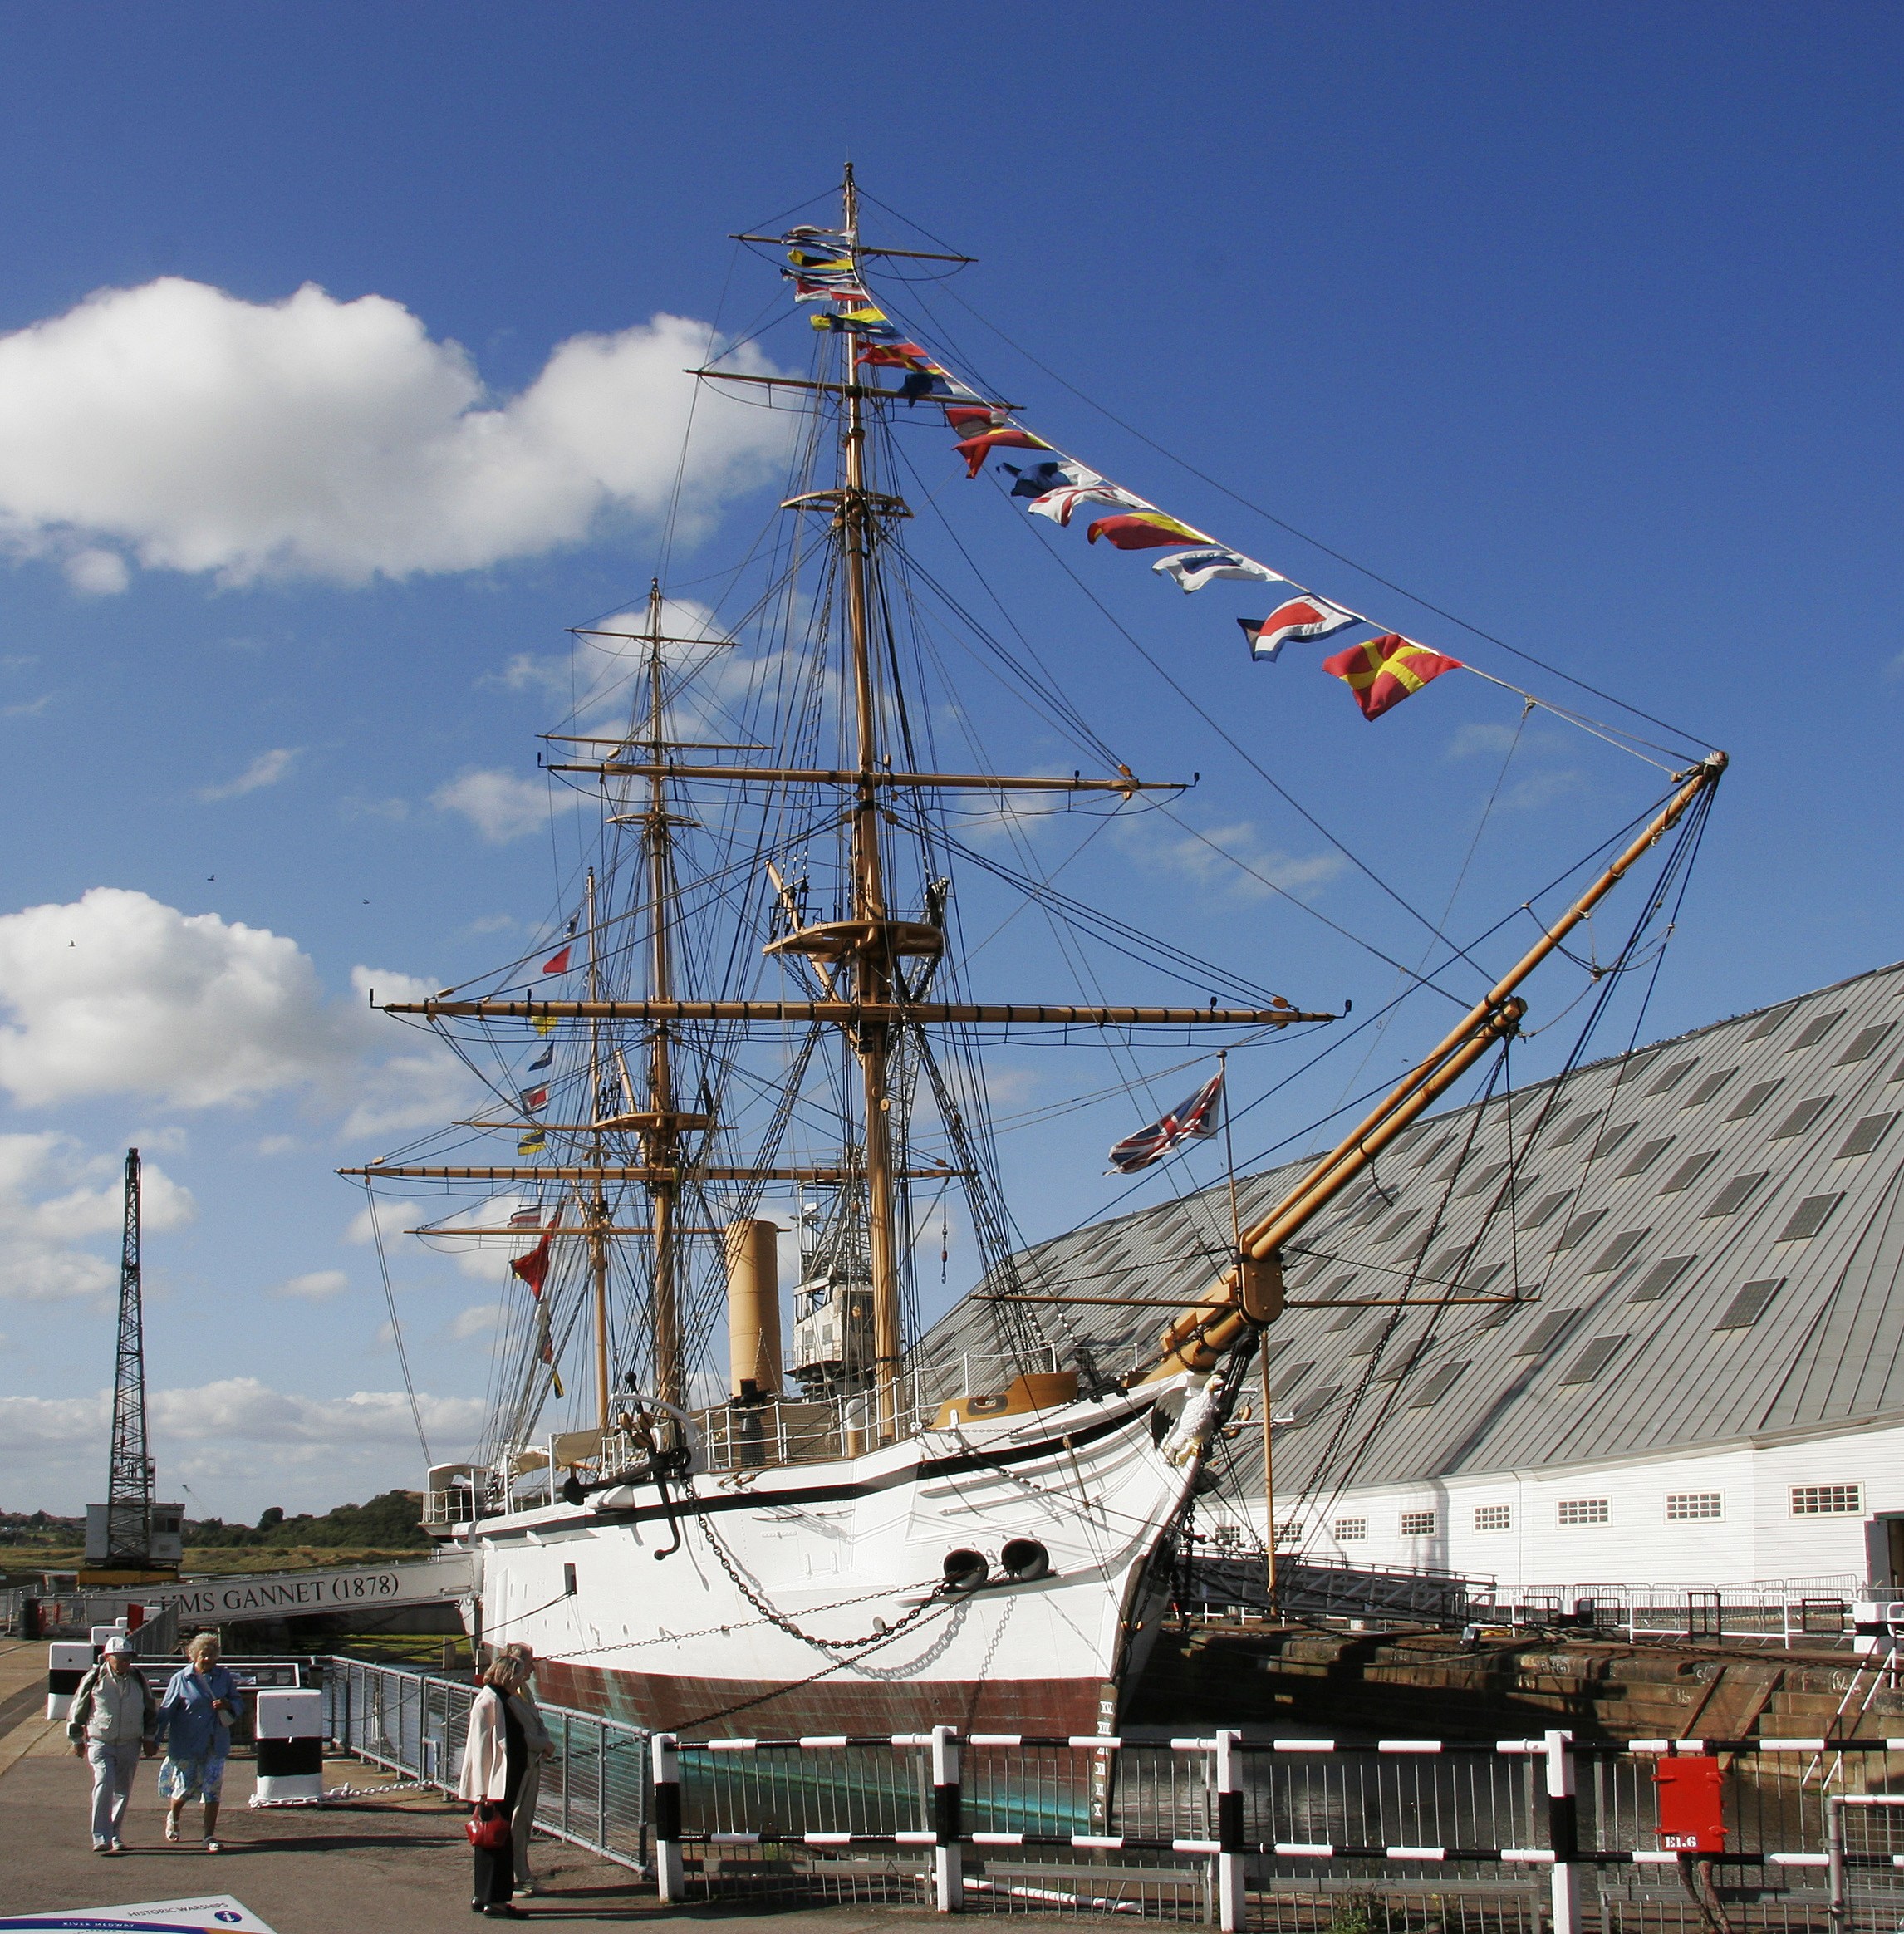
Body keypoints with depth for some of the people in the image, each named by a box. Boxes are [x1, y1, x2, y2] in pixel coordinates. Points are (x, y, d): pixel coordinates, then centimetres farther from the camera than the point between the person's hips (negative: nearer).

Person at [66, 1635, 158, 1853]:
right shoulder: (94, 1679, -7)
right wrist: (78, 1740, 10)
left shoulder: (138, 1679, 1)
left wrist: (150, 1738, 14)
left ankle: (114, 1835, 22)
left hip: (130, 1744, 3)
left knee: (123, 1790, 7)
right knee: (104, 1784, -19)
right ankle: (101, 1837, -18)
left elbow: (150, 1710, 15)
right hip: (100, 1743, -3)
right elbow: (77, 1711, 5)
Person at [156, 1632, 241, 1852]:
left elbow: (237, 1702, 15)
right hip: (187, 1743, -2)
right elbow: (166, 1710, -2)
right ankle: (173, 1818, 40)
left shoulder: (224, 1676, 5)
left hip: (216, 1743, 2)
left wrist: (227, 1704, -9)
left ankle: (210, 1837, 6)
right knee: (185, 1786, 6)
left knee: (213, 1789, -2)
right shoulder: (181, 1679, -4)